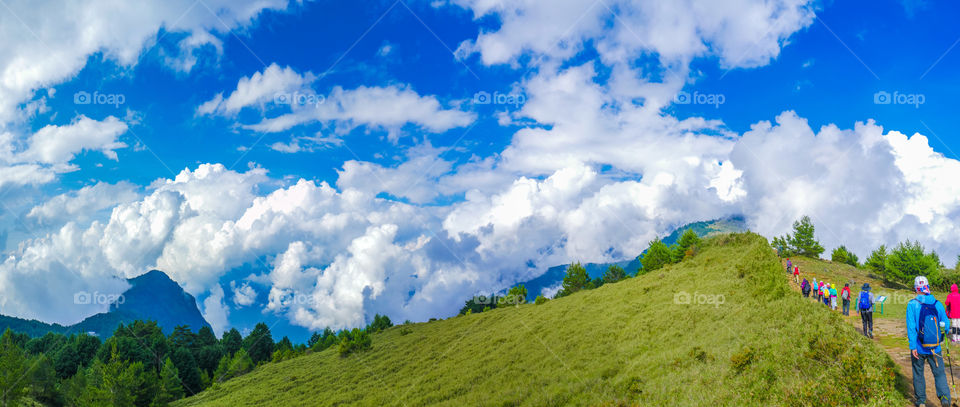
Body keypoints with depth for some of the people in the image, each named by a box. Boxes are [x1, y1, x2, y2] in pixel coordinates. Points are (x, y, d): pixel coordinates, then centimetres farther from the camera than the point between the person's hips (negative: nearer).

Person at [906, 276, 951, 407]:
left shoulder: (912, 304, -10)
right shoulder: (938, 304, -2)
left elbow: (911, 326, -13)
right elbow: (946, 325, 5)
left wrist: (913, 346, -11)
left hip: (919, 348, -1)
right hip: (935, 348, 1)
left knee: (918, 374, 12)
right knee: (939, 374, 10)